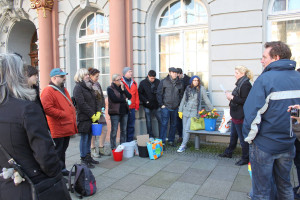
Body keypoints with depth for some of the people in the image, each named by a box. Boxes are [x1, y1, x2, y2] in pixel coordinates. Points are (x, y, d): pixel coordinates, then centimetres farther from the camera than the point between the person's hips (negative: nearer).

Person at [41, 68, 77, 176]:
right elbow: (47, 108, -24)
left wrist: (73, 114, 13)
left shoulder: (63, 89, 17)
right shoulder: (48, 91, -14)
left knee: (63, 150, 18)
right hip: (58, 129, -9)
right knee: (57, 151, 1)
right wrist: (63, 114, -20)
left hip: (67, 127, 9)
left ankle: (62, 169, 31)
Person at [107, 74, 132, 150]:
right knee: (114, 130, 0)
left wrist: (123, 89, -9)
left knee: (124, 130, 10)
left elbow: (129, 96, 3)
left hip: (124, 111, 5)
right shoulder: (110, 89, -3)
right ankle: (113, 147, 10)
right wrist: (125, 100, -7)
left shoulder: (123, 87, 13)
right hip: (115, 112, -5)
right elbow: (114, 99, -16)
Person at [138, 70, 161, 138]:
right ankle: (150, 136, 20)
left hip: (156, 105, 1)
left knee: (161, 120, 3)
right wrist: (145, 101, -11)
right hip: (147, 105, -1)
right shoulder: (143, 83, -3)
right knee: (149, 121, 8)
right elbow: (140, 93, -1)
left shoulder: (158, 82, 0)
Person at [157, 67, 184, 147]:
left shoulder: (180, 83, 9)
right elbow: (159, 94, -1)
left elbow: (181, 95, 18)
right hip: (166, 107, -4)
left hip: (175, 107, 4)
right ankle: (162, 142, -1)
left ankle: (171, 140, 23)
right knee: (164, 124, -6)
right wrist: (161, 104, -6)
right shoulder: (164, 82, -1)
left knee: (173, 125, 10)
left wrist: (179, 104, 9)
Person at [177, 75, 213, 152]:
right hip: (185, 111, 4)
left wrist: (212, 109, 8)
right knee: (184, 129, 7)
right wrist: (180, 110, 10)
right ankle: (184, 144, 18)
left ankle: (183, 145, 1)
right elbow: (183, 99, 12)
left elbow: (206, 100, 6)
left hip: (194, 112, -3)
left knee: (187, 129, -9)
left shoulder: (201, 89, 0)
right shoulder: (188, 88, 8)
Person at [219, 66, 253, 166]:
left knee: (243, 138, 4)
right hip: (236, 115, 10)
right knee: (233, 135, 22)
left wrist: (232, 98, -20)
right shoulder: (240, 83, 11)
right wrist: (231, 96, 2)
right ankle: (228, 152, 38)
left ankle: (245, 158, 18)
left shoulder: (245, 84, -18)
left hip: (240, 116, -10)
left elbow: (245, 101, -23)